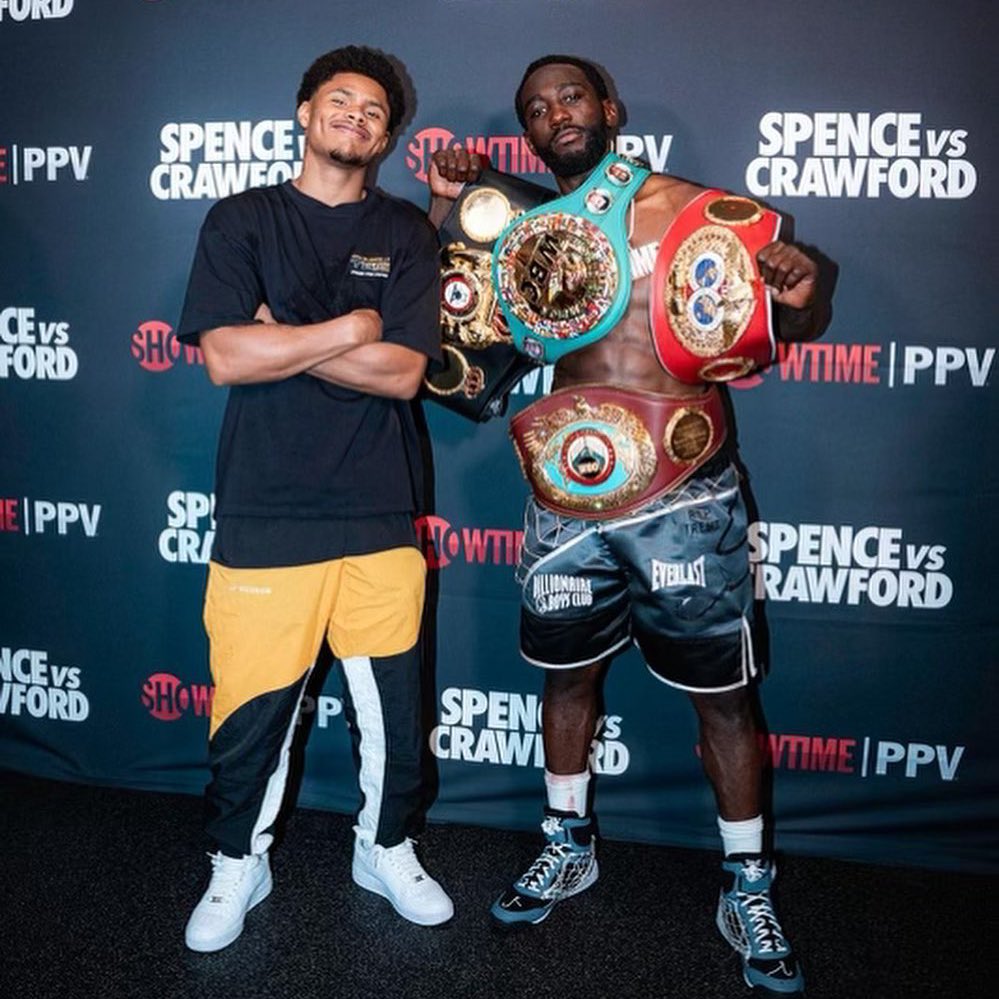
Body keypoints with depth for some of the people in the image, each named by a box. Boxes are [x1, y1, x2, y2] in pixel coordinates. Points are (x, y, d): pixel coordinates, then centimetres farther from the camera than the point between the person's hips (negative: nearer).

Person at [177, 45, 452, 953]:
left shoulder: (405, 233, 6)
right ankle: (239, 865, 33)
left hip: (380, 516, 2)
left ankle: (386, 849, 36)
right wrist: (352, 328, -9)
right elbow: (226, 357, -11)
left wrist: (282, 337, -9)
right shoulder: (241, 220, 3)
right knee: (252, 708, 7)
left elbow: (402, 372, -7)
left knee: (393, 705, 11)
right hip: (265, 517, -1)